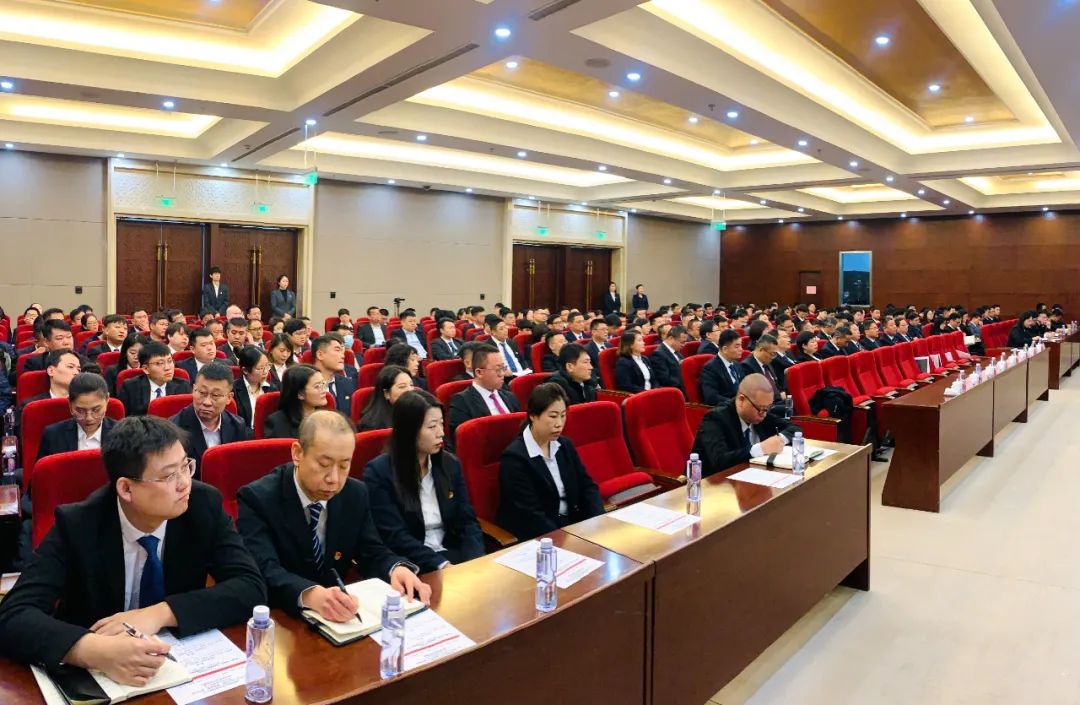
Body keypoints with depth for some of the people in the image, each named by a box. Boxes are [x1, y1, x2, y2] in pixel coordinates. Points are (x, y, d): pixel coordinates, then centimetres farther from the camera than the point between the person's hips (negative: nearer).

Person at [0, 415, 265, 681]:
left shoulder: (204, 505, -12)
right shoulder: (77, 525, -15)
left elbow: (251, 588, -16)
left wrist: (161, 613, -27)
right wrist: (96, 651, -39)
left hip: (184, 663, 0)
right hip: (92, 675, 0)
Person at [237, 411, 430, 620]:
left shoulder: (356, 495, -1)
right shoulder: (257, 499, -14)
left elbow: (373, 554, 5)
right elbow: (264, 571, -26)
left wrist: (397, 569, -18)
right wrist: (311, 595, -44)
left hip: (338, 618, 4)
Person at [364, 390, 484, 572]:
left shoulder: (450, 464, 6)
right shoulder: (378, 473, -9)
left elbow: (467, 522, 4)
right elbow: (395, 537, -13)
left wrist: (475, 563, -13)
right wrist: (441, 566, -23)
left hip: (452, 556, 5)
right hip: (408, 565, -5)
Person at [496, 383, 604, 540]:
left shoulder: (565, 445, 7)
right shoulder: (514, 457, -15)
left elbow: (586, 485, 10)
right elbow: (530, 515, -19)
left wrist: (599, 522, -8)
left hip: (572, 524, 7)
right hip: (536, 536, -7)